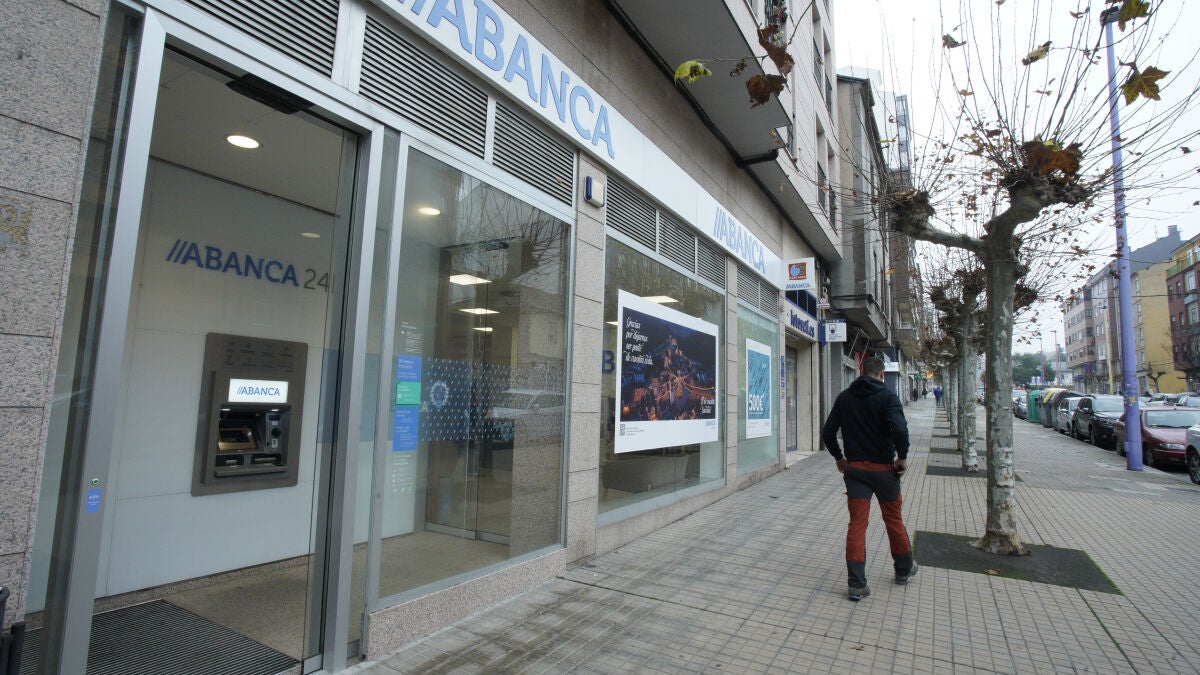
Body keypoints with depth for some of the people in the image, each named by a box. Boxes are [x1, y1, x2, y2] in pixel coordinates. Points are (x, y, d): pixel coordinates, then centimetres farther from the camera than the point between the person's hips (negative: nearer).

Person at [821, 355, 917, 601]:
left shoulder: (844, 397, 4)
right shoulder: (887, 395, -9)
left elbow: (827, 432, 3)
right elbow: (900, 428, -24)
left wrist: (839, 457, 14)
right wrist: (902, 457, -9)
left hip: (854, 468, 2)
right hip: (883, 468, -2)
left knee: (856, 524, 3)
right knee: (893, 519, 18)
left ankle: (857, 584, 2)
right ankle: (904, 569, 38)